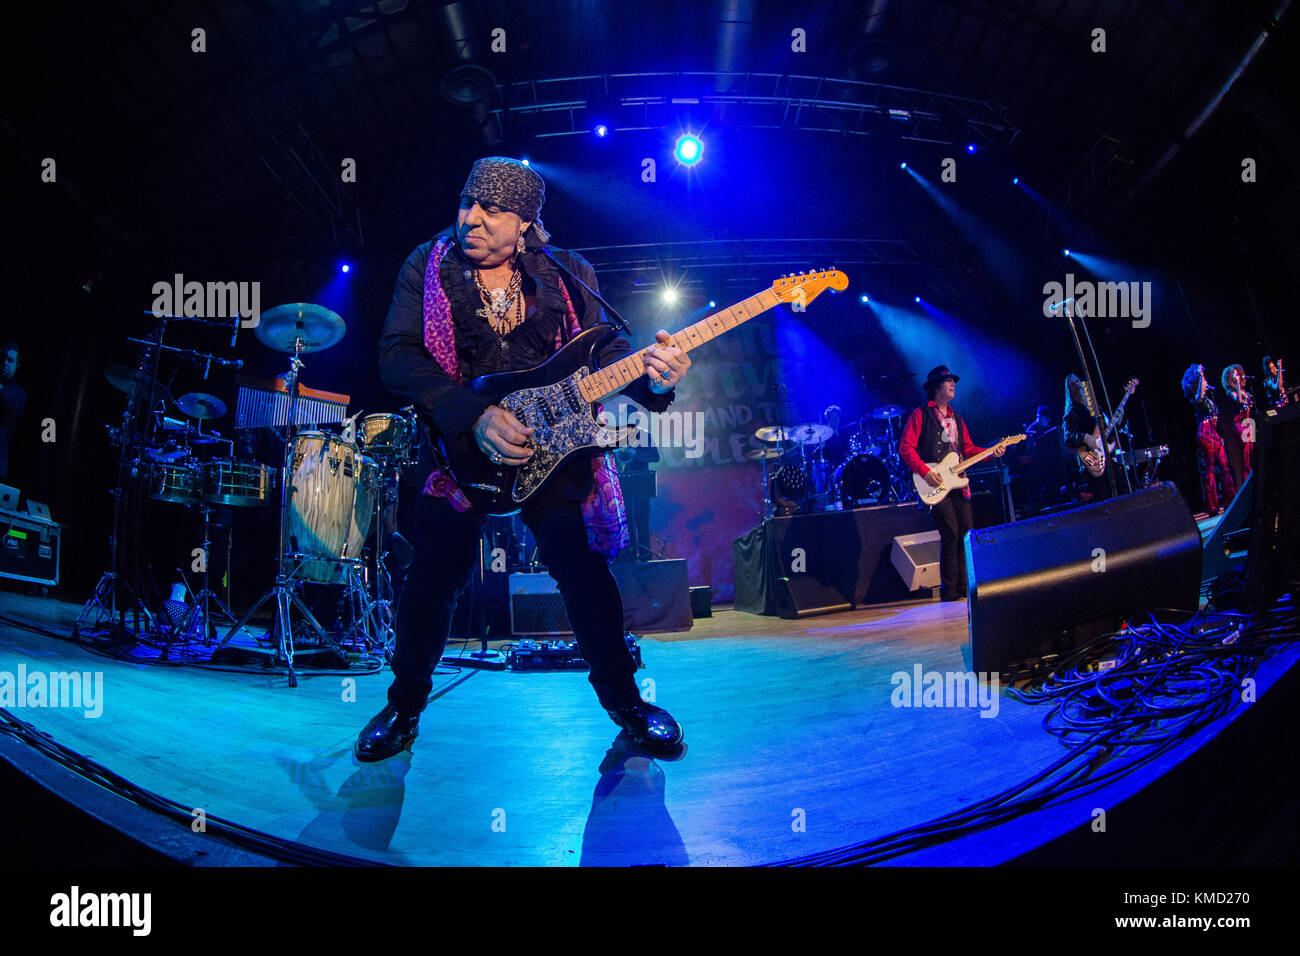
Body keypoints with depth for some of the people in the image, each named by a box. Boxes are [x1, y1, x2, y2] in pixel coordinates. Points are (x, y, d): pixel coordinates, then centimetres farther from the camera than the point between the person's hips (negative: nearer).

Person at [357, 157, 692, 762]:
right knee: (433, 579, 2)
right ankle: (405, 707, 27)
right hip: (456, 446, 0)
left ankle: (625, 701, 21)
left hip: (552, 446, 1)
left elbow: (603, 349, -2)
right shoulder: (427, 267, 0)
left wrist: (648, 375, -26)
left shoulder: (569, 275, 4)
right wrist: (475, 414, -25)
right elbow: (396, 355, -11)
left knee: (585, 573, -1)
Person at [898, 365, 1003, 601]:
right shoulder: (920, 415, -1)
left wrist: (992, 452, 5)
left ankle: (964, 588, 12)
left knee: (967, 534, 3)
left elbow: (968, 449, 21)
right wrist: (925, 471, -17)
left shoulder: (956, 418, 22)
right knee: (951, 536, -12)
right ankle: (949, 592, -4)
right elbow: (905, 448, -8)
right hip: (936, 484, -7)